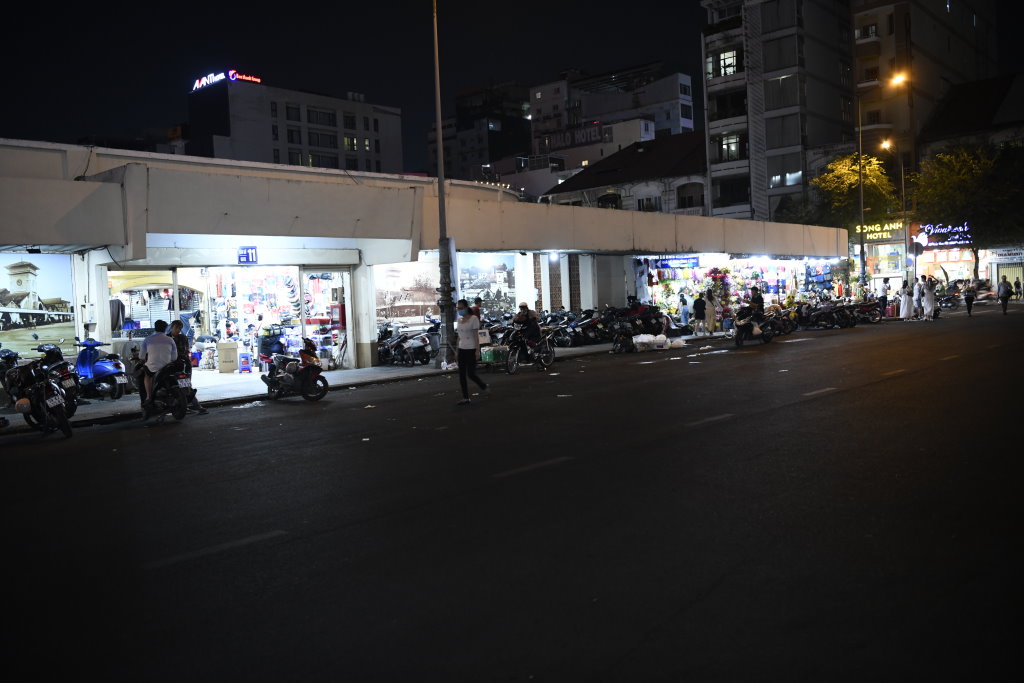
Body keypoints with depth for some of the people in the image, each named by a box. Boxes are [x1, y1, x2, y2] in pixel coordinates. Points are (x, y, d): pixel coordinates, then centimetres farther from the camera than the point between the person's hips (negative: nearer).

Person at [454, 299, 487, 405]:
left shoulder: (473, 319, -7)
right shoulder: (460, 319, 11)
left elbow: (476, 335, -10)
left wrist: (477, 350, -15)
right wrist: (457, 349, 15)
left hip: (471, 349, -7)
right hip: (461, 349, 7)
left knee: (471, 374, -7)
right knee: (461, 375, 3)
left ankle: (484, 386, 21)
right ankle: (465, 398, 8)